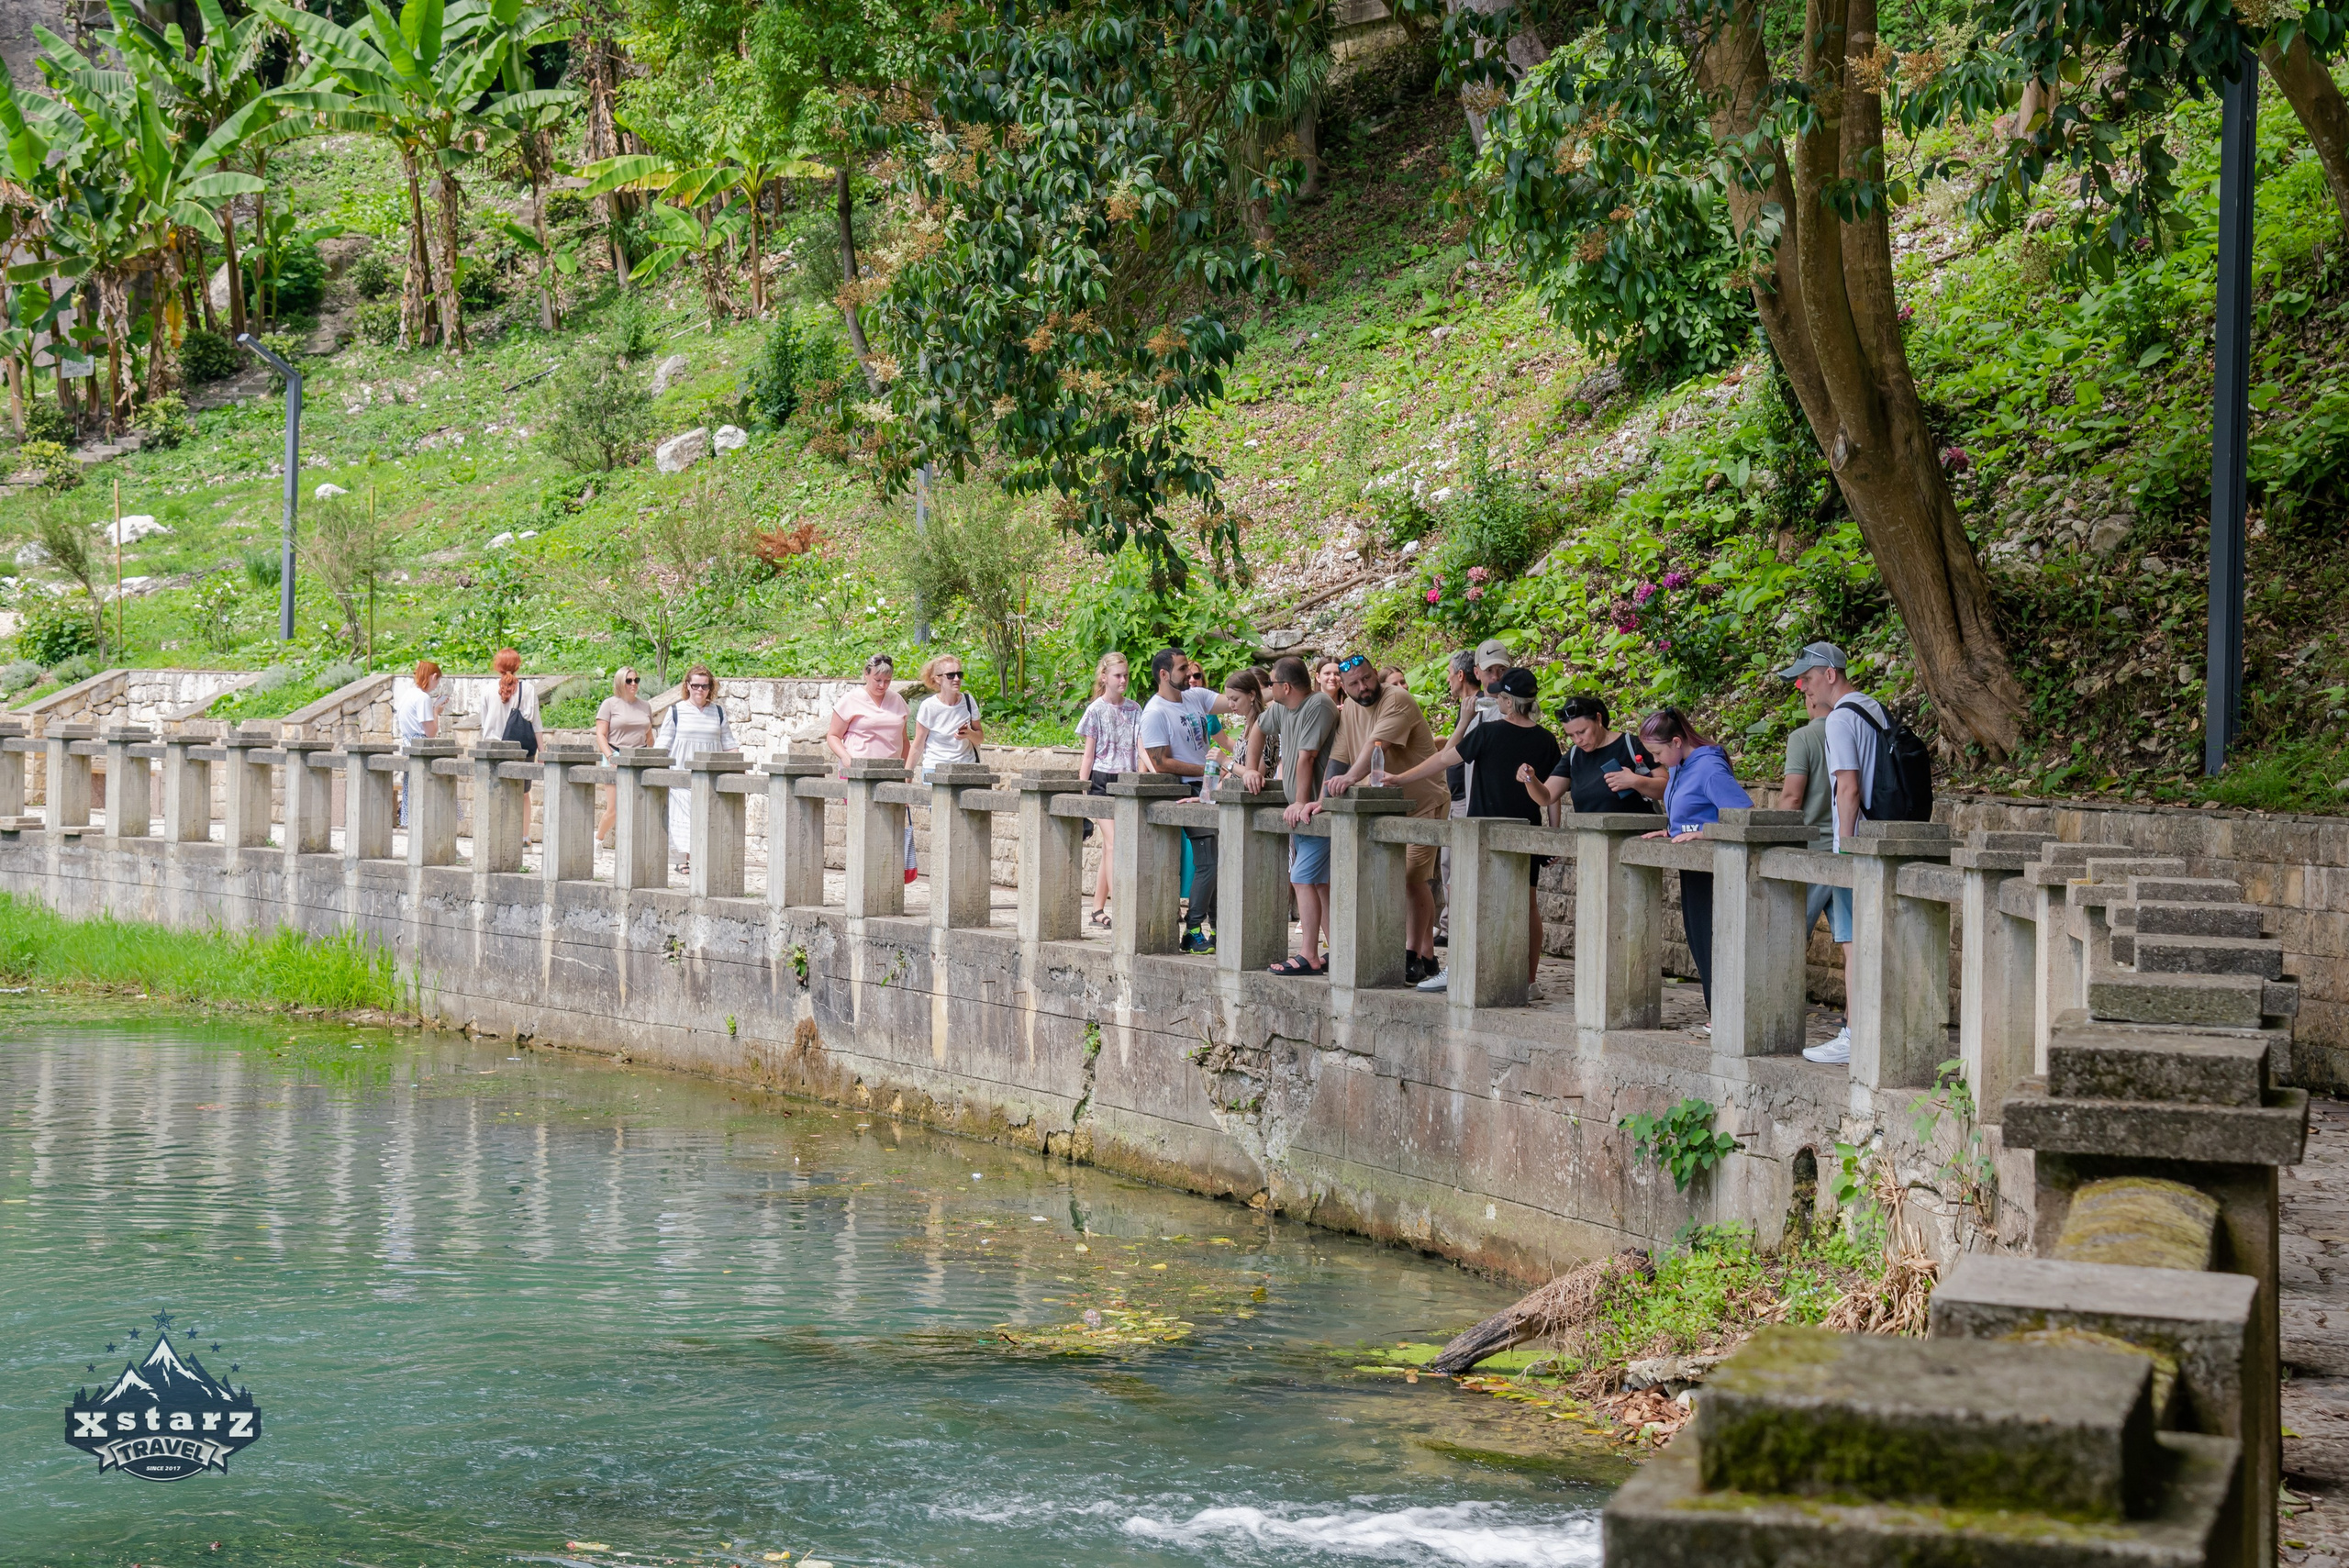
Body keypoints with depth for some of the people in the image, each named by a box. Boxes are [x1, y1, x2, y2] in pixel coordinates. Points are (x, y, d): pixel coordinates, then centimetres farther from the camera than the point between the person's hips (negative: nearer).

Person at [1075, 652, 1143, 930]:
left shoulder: (1134, 709, 9)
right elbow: (1089, 754, 2)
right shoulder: (1096, 710, 0)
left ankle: (1098, 909, 12)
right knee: (1113, 842, -14)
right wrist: (1082, 789, -2)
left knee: (1110, 846, 6)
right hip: (1102, 780, -4)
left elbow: (1141, 748, 4)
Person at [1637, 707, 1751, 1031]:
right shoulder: (1680, 767, 10)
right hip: (1692, 870, 10)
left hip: (1711, 871, -10)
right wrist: (1669, 831, 5)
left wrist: (1701, 834, -25)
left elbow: (1744, 813, -25)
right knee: (1697, 939, 11)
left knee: (1711, 940, -7)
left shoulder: (1710, 769, -19)